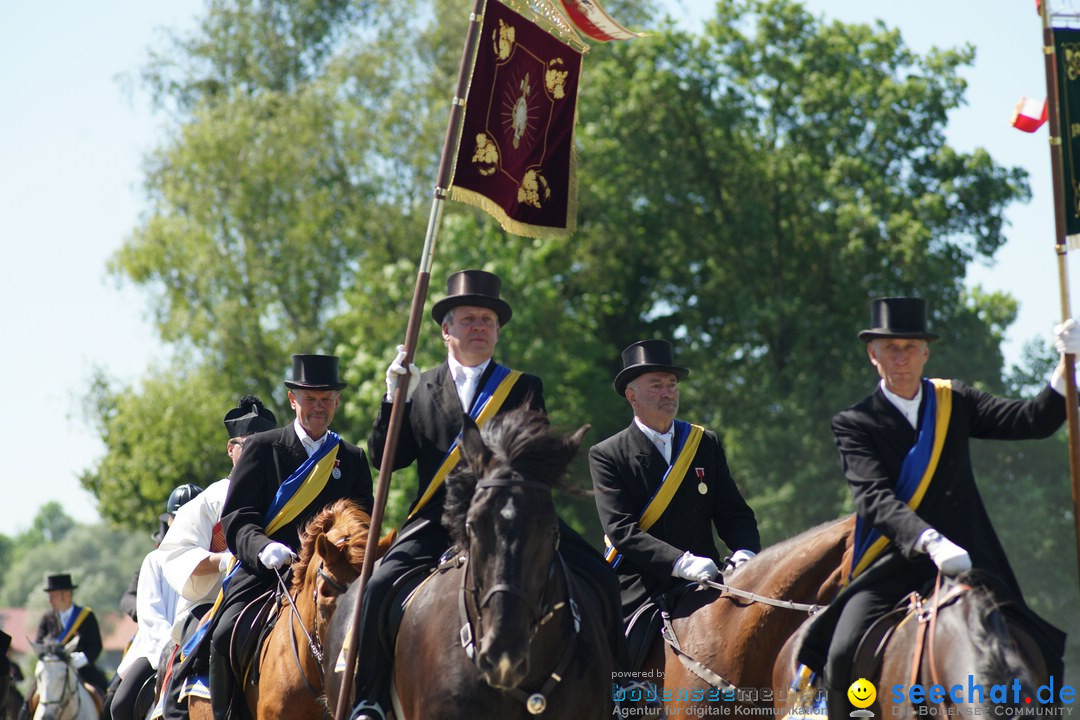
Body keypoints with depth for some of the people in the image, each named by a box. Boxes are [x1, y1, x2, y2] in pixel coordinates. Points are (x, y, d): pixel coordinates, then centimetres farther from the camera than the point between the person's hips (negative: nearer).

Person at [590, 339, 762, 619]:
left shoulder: (706, 444, 13)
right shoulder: (606, 456, 1)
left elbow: (734, 513, 12)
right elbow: (620, 529, -11)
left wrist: (745, 553, -12)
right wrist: (682, 563, -24)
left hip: (703, 585, 3)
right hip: (638, 595, -3)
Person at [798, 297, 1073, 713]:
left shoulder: (955, 402, 12)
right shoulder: (854, 424, 1)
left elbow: (1034, 421, 2)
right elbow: (875, 499, -15)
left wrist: (1067, 365, -15)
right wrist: (930, 541, -32)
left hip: (966, 562, 3)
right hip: (890, 567, -3)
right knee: (844, 656, -24)